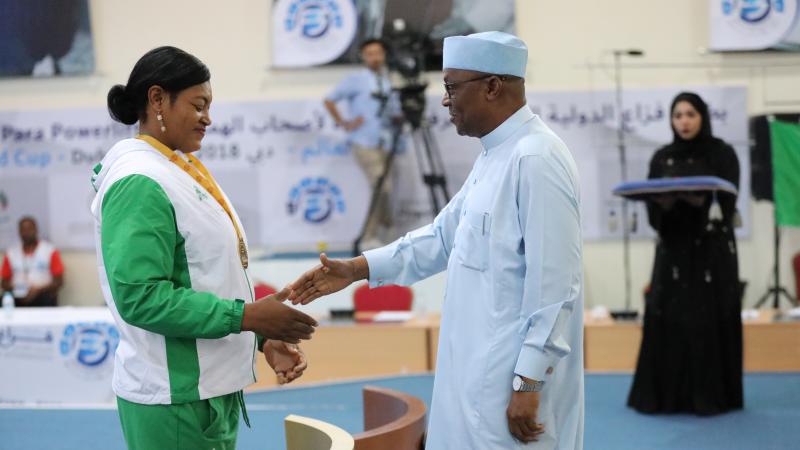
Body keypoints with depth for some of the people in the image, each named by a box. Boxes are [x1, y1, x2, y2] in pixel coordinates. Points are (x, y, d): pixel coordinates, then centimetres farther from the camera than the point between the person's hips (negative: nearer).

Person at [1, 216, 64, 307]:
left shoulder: (50, 252, 5)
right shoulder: (10, 254, 14)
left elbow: (59, 281, 1)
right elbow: (5, 282, 16)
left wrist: (39, 290, -14)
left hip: (43, 299, -2)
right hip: (17, 301, 2)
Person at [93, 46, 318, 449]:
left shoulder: (183, 170, 11)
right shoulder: (139, 183, -16)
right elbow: (140, 298, -23)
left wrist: (261, 339, 9)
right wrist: (246, 316, -21)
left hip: (212, 389, 9)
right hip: (175, 399, -9)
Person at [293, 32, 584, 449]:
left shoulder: (535, 159, -19)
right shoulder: (495, 155, 12)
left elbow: (554, 286, -22)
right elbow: (444, 235, 20)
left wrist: (528, 383, -21)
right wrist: (356, 269, 13)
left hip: (513, 379, -9)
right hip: (483, 372, 9)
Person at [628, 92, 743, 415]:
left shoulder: (722, 154, 0)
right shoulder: (661, 158, 8)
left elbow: (726, 204, -8)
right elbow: (654, 210, 3)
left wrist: (698, 199, -26)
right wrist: (665, 199, -19)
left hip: (713, 249, -3)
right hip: (674, 249, 3)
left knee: (710, 321, -4)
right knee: (666, 319, -3)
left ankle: (710, 396, 3)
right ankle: (665, 396, 3)